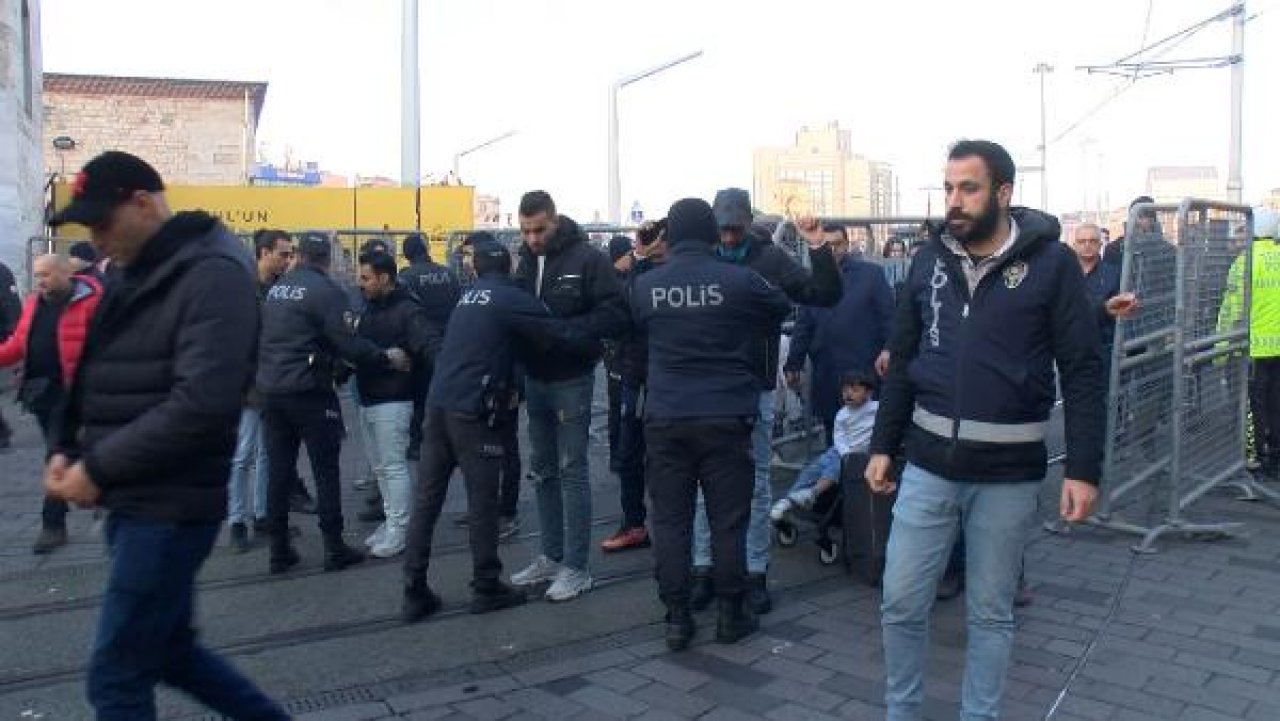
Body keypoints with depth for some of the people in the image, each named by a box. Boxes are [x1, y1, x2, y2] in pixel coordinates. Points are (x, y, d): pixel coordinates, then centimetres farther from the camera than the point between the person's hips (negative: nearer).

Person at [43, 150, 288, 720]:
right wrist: (68, 450, 1)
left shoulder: (213, 274, -16)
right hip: (133, 502, 9)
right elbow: (102, 380, 18)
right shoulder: (138, 273, 13)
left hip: (171, 509, -9)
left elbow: (201, 404, -25)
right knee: (171, 651, 19)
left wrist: (99, 469, -19)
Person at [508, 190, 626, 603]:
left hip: (571, 380, -6)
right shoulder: (526, 260, 7)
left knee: (572, 470, -1)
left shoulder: (587, 259, -11)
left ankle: (576, 568, 8)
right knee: (543, 469, 13)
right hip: (535, 378, 7)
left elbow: (615, 315, -17)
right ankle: (552, 557, 26)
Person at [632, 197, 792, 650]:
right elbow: (781, 309, 10)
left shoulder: (645, 285, 0)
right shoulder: (739, 280, -7)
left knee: (670, 519, 8)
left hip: (665, 420, 2)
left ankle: (677, 619, 12)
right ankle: (731, 614, 18)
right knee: (728, 519, 8)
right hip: (726, 416, -1)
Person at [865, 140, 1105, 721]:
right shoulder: (930, 259, 4)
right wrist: (883, 445, 9)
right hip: (928, 464, 3)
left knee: (990, 613, 12)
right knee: (900, 603, 7)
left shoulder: (1051, 263, -7)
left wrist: (1083, 469, -10)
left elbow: (1083, 372, -6)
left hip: (1008, 474, -3)